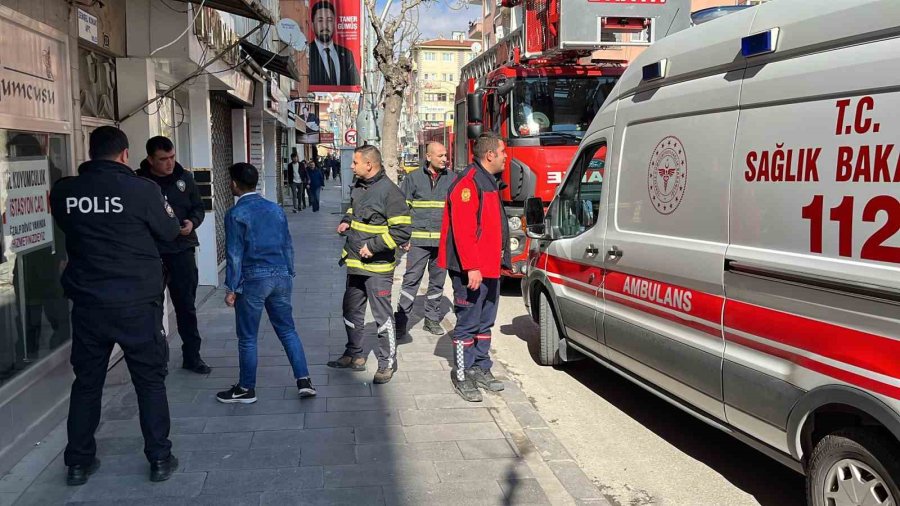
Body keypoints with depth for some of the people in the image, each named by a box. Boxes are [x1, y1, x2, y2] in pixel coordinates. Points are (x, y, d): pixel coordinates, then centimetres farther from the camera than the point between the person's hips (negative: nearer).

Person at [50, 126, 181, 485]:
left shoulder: (63, 191, -2)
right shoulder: (142, 189, -12)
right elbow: (169, 233, 2)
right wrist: (170, 215, 22)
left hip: (87, 303, 3)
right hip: (137, 303, -3)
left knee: (86, 382, 16)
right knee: (150, 381, 10)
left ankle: (78, 462, 24)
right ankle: (160, 459, 15)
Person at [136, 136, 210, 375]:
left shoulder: (184, 178, 4)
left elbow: (198, 207, 10)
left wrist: (192, 222, -10)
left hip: (182, 251, 3)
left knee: (186, 305, 9)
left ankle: (192, 356, 20)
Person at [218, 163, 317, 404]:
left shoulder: (235, 214, -8)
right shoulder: (276, 208, 8)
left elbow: (235, 254, -9)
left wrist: (231, 289, -4)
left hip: (253, 280, -5)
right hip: (280, 276, 5)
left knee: (248, 337, 7)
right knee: (287, 330, 12)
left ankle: (246, 389, 17)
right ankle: (304, 381, 7)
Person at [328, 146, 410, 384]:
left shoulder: (389, 191, -18)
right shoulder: (359, 186, 8)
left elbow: (402, 230, -20)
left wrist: (374, 246, -21)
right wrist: (346, 221, 6)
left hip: (378, 266, -9)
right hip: (355, 263, 9)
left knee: (382, 315, 1)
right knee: (352, 310, 18)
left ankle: (387, 363, 14)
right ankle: (354, 355, 33)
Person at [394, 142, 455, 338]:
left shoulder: (452, 178, 7)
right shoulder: (413, 178, 1)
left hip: (444, 241, 3)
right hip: (419, 239, -3)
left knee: (438, 281, 11)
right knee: (411, 280, -3)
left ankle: (432, 318, 23)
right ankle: (401, 320, 3)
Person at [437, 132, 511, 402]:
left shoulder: (489, 182, 16)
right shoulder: (468, 183, -17)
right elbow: (462, 230, -23)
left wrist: (499, 259, 21)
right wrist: (472, 268, -25)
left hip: (489, 268, 10)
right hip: (471, 270, -10)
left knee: (485, 322, 17)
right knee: (468, 324, -1)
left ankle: (480, 368, 29)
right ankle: (462, 376, 9)